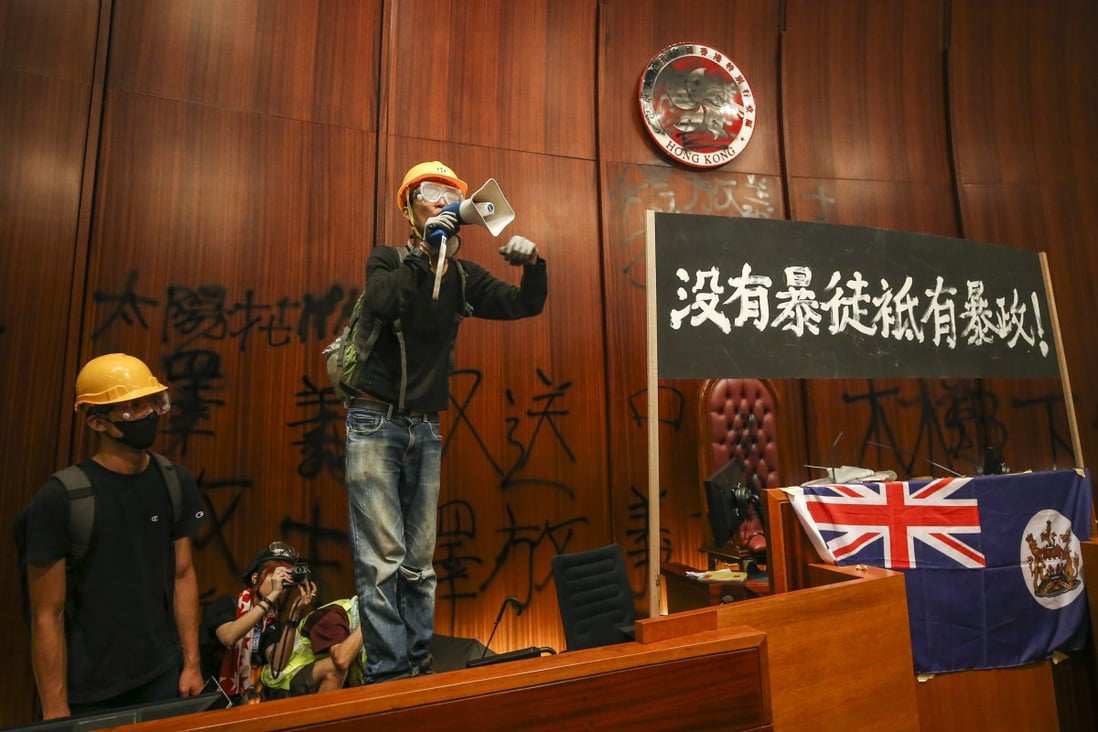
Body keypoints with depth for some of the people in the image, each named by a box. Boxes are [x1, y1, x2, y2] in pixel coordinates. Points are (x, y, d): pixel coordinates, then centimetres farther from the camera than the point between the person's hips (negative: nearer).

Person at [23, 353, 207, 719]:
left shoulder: (177, 483, -5)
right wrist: (55, 710, -10)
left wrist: (192, 664, 1)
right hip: (88, 692, -3)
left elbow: (183, 574, 1)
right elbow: (47, 616, -13)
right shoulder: (60, 498, -17)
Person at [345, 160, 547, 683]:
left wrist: (533, 264, -11)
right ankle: (388, 672, 5)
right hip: (375, 423, -3)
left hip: (426, 429, 4)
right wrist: (423, 252, -18)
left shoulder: (463, 276, 9)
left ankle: (418, 665, 20)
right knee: (382, 560, -6)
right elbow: (380, 301, -20)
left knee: (419, 562, 9)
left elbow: (525, 305, 6)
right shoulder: (388, 260, 1)